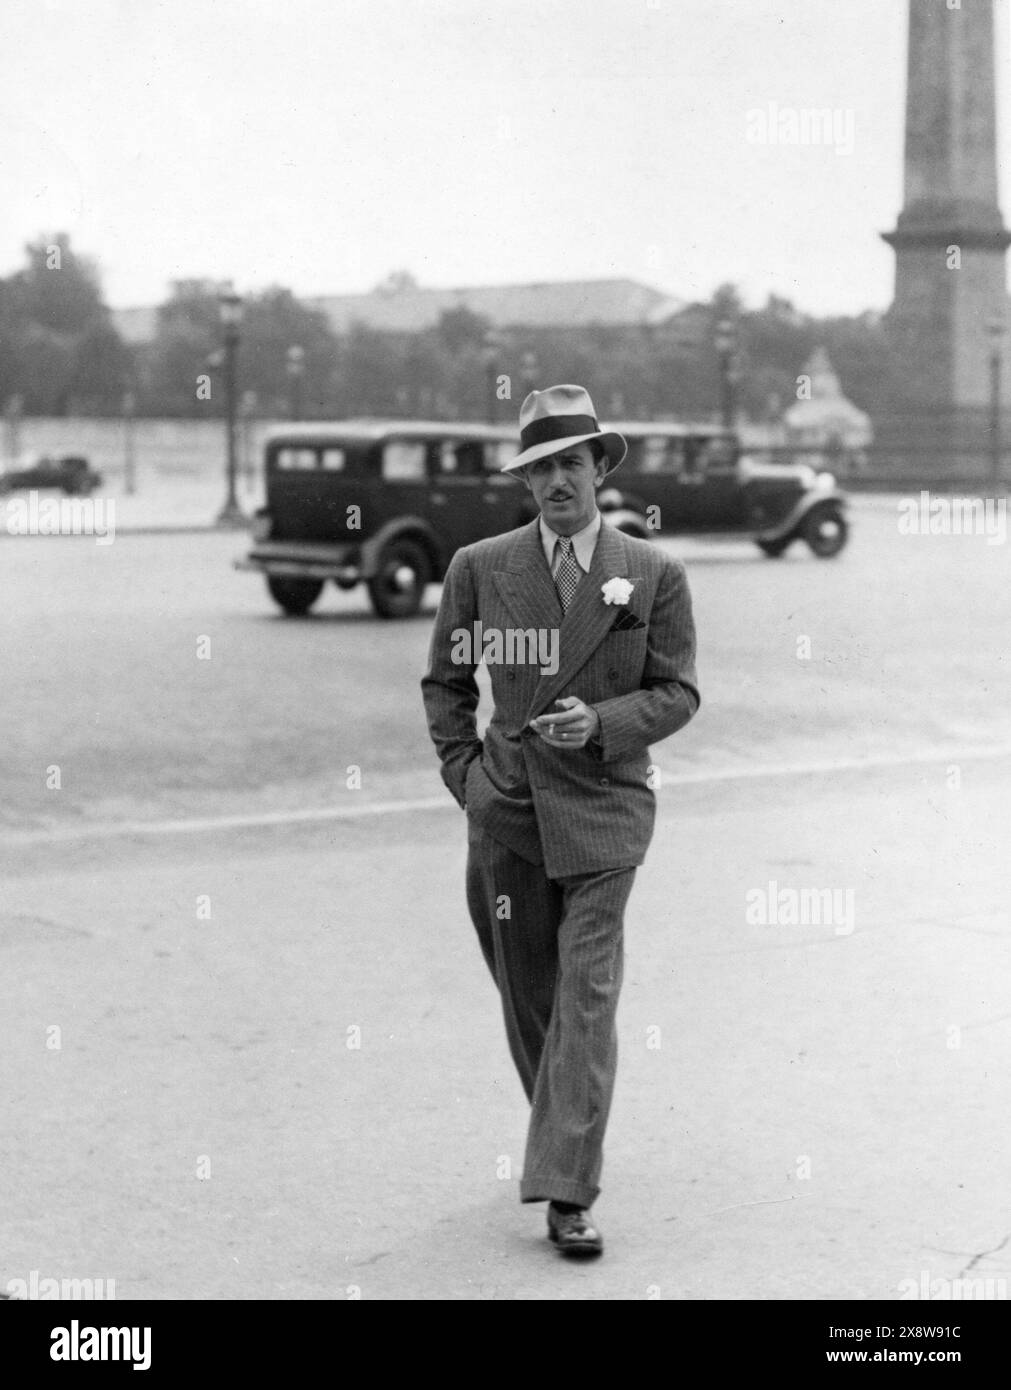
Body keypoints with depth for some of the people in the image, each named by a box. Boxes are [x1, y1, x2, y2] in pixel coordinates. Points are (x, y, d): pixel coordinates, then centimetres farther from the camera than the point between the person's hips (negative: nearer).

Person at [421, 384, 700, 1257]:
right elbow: (444, 682, 14)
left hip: (603, 807, -2)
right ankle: (566, 1141, 33)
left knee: (587, 996, -9)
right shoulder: (480, 568, 4)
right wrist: (463, 768, 2)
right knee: (527, 996, 11)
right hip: (507, 810, 2)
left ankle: (567, 1194, -9)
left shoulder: (653, 576, 1)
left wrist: (603, 722, -14)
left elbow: (678, 692, 3)